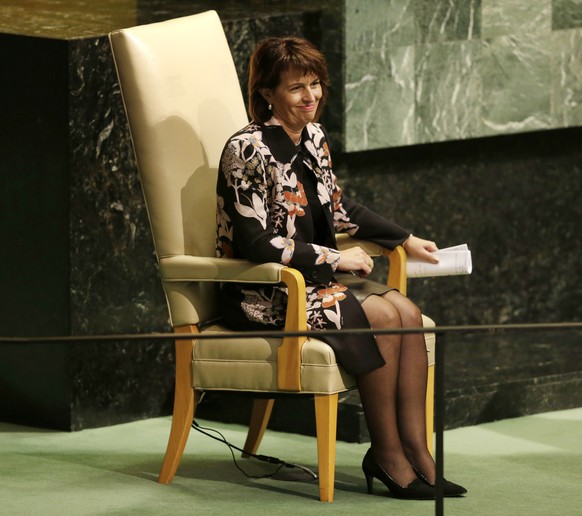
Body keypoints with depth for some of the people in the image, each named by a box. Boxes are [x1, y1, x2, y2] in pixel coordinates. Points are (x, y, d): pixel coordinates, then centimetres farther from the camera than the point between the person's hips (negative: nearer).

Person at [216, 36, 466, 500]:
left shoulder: (314, 138, 9)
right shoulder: (248, 149, -16)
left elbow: (340, 210, 23)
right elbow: (253, 242, -21)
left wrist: (407, 240, 18)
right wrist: (332, 258, -18)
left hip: (315, 276, 8)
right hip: (264, 294, -8)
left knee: (408, 312, -16)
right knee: (381, 316, -24)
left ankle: (418, 457, -15)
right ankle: (386, 456, -11)